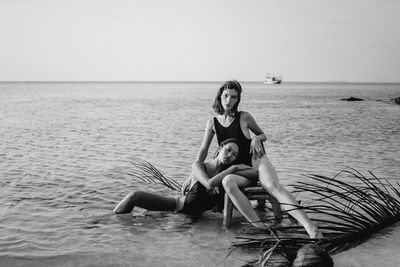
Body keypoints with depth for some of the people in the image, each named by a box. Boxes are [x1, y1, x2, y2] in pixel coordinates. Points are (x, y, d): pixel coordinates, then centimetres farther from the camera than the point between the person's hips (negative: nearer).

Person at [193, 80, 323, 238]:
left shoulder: (244, 117, 3)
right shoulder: (213, 123, 7)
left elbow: (263, 136, 16)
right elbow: (203, 151, 11)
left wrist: (256, 138, -8)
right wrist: (205, 178, -2)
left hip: (256, 161, -1)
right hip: (239, 171, 2)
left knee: (273, 186, -35)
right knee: (227, 181, -36)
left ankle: (309, 226, -52)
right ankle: (259, 227, -42)